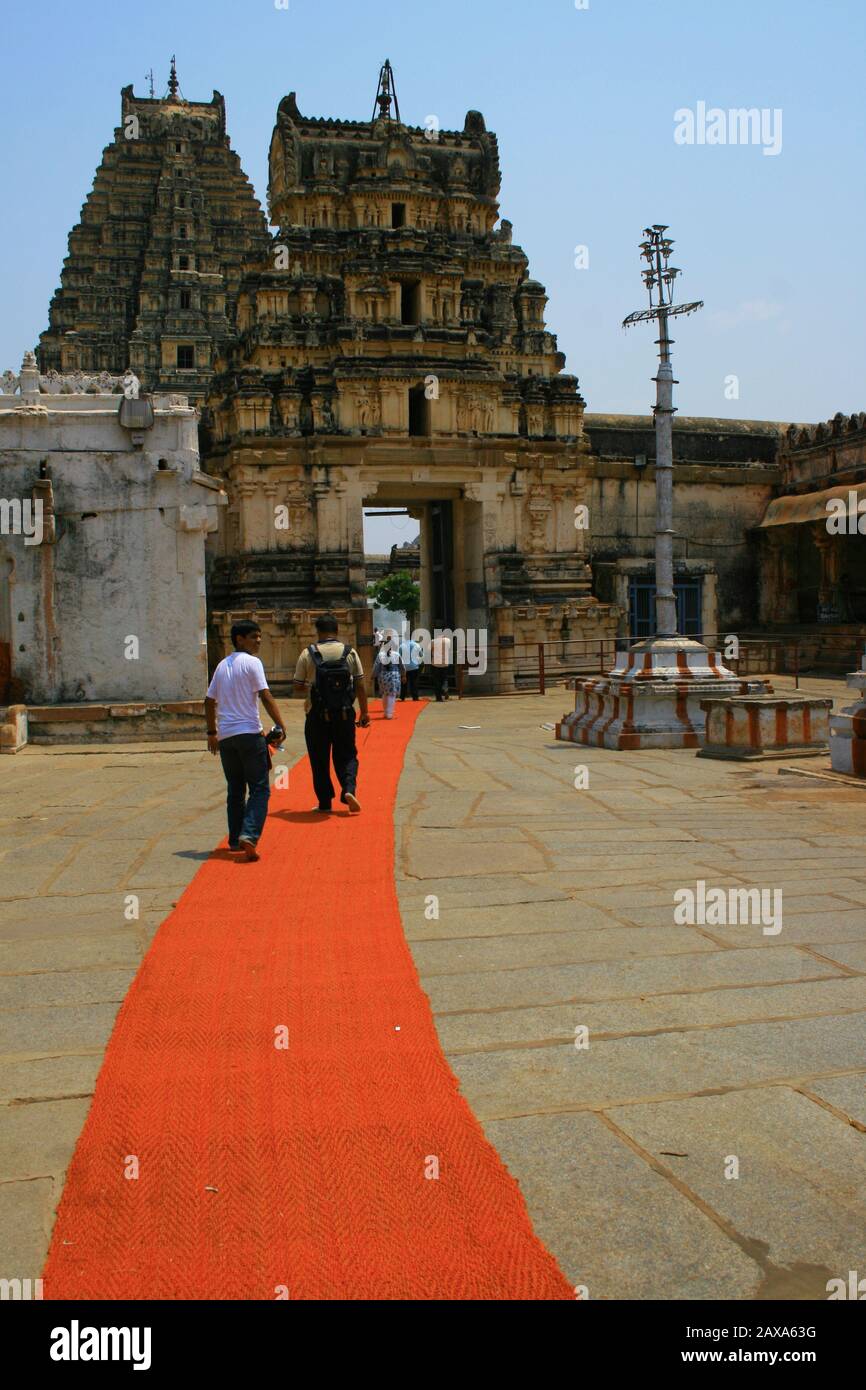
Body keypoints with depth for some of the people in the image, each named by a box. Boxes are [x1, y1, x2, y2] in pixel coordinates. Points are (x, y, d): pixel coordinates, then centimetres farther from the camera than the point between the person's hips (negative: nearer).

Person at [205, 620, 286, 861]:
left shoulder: (222, 665, 15)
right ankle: (249, 835, -19)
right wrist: (280, 725, -13)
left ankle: (235, 840, 19)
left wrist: (211, 732, 25)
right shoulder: (251, 662, -6)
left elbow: (209, 701, 18)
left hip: (225, 736, 7)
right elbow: (265, 696, -14)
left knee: (235, 790, 16)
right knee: (259, 789, -3)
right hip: (249, 733, -7)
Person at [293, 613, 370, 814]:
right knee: (346, 755, 13)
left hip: (317, 715, -1)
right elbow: (360, 686, 0)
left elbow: (298, 688, 0)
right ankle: (349, 788, -9)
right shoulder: (350, 653, 0)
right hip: (344, 714, 1)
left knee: (319, 760, 10)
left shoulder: (308, 654, -4)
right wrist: (364, 712, 9)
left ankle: (325, 802, 15)